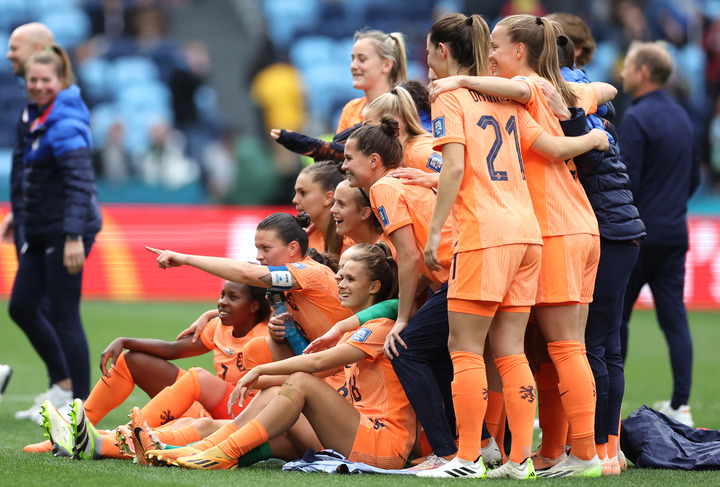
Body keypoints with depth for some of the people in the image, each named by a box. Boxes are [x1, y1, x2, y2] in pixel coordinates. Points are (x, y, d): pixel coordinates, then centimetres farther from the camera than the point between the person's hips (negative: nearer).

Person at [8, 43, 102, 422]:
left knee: (64, 318, -6)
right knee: (21, 306, 12)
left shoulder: (65, 123, -17)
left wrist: (74, 237, -29)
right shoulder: (39, 116, 12)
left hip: (67, 232, -10)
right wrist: (18, 215, 26)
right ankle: (62, 383, 24)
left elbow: (80, 182, -23)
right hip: (41, 231, 10)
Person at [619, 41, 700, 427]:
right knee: (674, 318, 4)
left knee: (615, 315, 3)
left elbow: (627, 182, -17)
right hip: (675, 232, 7)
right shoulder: (681, 116, 11)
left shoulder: (636, 119, -13)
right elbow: (694, 177, 18)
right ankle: (680, 405, 1)